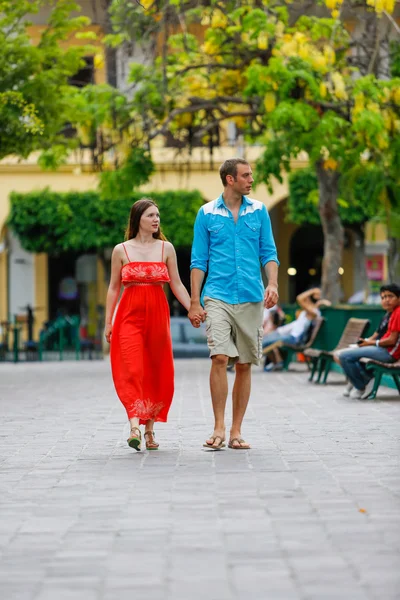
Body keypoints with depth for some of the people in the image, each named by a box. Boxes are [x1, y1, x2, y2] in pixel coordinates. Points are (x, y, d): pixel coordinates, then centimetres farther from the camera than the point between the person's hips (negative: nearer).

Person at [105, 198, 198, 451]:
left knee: (157, 371, 4)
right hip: (130, 314, -2)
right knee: (132, 368, -15)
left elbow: (177, 284, 8)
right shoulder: (121, 250, 5)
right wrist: (108, 321, 4)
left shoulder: (166, 248, 7)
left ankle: (150, 427, 15)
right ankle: (135, 427, -25)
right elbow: (114, 288, 8)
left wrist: (193, 309, -4)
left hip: (158, 313, 2)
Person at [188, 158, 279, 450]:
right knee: (220, 358, -17)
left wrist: (273, 284, -8)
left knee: (245, 364, 4)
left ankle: (236, 431, 11)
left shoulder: (259, 211, 9)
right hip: (218, 296, -2)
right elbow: (199, 260, 5)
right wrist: (194, 301, -1)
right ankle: (219, 428, -11)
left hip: (251, 297, 2)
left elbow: (268, 252, 10)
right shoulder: (207, 213, 4)